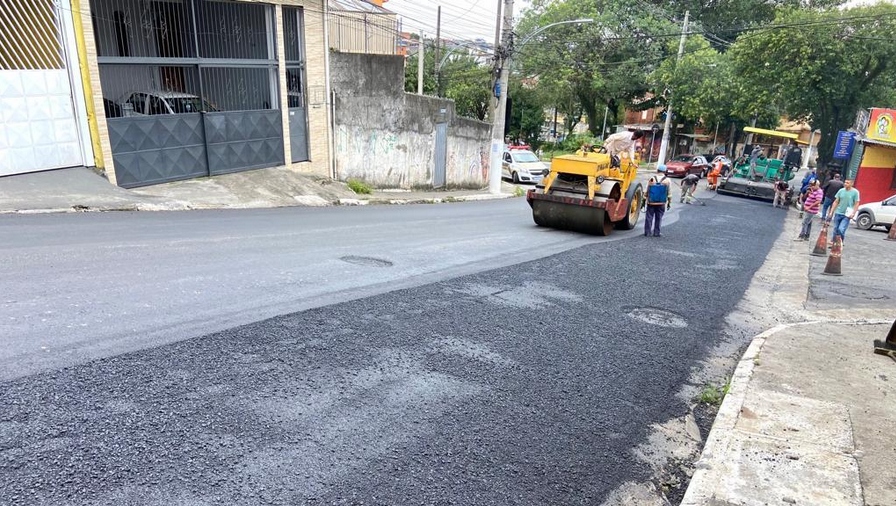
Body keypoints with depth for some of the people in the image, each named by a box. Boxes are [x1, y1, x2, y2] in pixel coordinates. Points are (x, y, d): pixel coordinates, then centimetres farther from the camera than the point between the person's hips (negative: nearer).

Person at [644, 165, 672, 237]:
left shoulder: (651, 179, -3)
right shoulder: (667, 180, -3)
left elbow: (647, 191, 0)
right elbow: (669, 193, 1)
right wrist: (669, 203, 11)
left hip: (651, 202, 0)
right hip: (661, 203, 0)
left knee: (649, 217, 7)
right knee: (658, 218, 8)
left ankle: (647, 232, 7)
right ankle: (656, 233, 10)